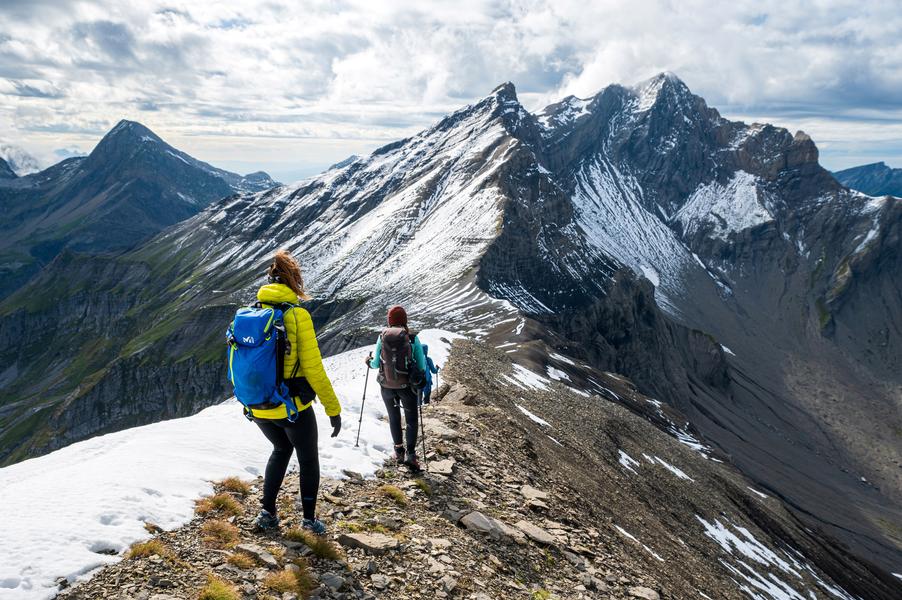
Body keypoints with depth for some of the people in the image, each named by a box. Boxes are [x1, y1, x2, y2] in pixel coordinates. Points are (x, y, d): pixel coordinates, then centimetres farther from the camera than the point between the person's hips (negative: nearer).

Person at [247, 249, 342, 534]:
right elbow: (313, 369, -17)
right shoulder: (297, 315, -15)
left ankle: (267, 513, 28)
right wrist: (333, 408, -9)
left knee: (281, 449, 31)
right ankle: (309, 519, 26)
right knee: (308, 459, 20)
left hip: (259, 409, 5)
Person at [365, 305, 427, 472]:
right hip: (406, 385, -2)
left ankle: (399, 451, 29)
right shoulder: (413, 338, -10)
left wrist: (369, 361, 22)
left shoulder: (382, 337, -6)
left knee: (394, 418, 21)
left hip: (386, 385, 2)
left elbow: (376, 364, 0)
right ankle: (410, 454, -2)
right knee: (411, 420, 10)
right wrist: (418, 371, 16)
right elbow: (422, 367, -7)